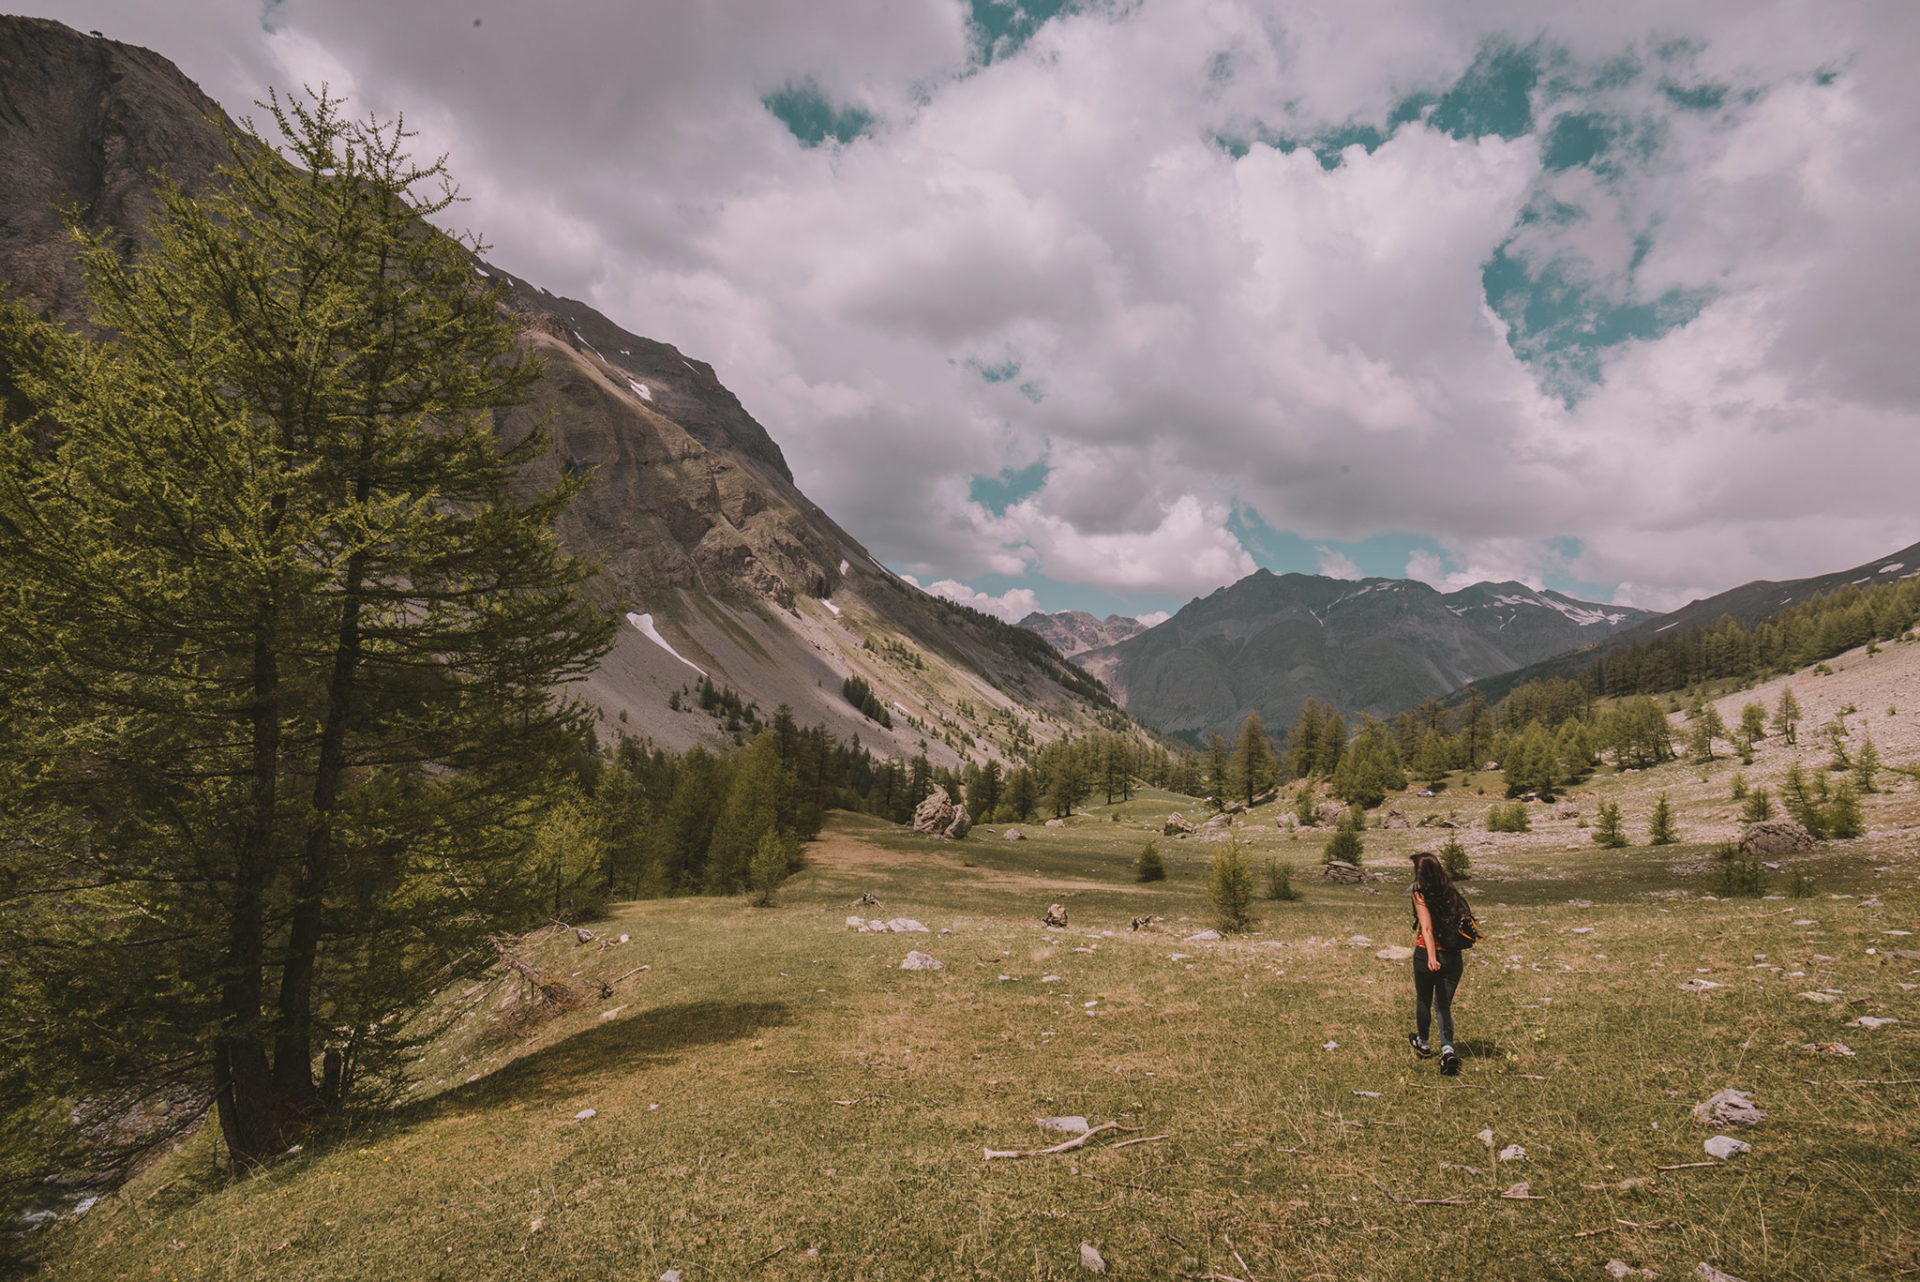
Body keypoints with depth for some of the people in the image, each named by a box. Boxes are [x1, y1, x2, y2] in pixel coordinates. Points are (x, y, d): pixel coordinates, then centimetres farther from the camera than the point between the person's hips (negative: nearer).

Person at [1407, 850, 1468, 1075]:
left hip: (1425, 955, -3)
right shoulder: (1451, 894, 2)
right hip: (1453, 956, 3)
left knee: (1423, 1000, 18)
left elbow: (1426, 928, -23)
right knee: (1444, 1005, 9)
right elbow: (1461, 923, 7)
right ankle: (1447, 1048, -13)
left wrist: (1431, 956, -32)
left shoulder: (1420, 895, -11)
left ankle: (1422, 1043, 38)